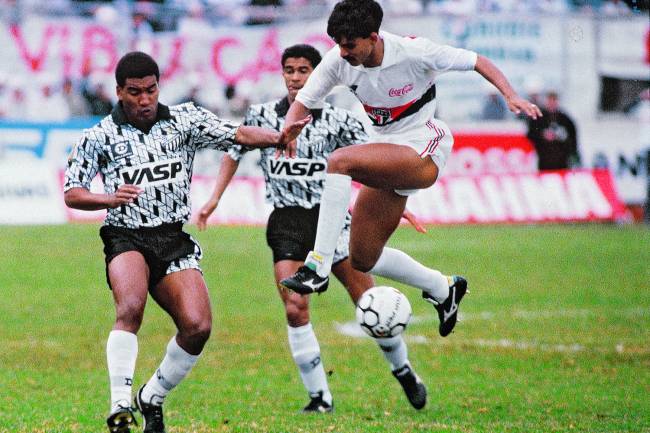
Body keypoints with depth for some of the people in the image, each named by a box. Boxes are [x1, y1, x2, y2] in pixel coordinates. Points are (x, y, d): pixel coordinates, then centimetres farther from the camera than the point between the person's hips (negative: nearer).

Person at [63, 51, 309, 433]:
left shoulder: (185, 120, 7)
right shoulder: (100, 136, 3)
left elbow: (237, 134, -3)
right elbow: (72, 194, 3)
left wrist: (277, 138, -22)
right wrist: (109, 199, -17)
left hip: (174, 240, 3)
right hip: (127, 239, -3)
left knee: (198, 326, -14)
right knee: (131, 308, -32)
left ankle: (153, 398, 11)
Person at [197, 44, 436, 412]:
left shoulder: (339, 120, 0)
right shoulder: (263, 115, 3)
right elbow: (234, 153, 16)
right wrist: (215, 198, 9)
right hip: (287, 222, 0)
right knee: (295, 310, -13)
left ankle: (404, 372, 22)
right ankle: (320, 397, -3)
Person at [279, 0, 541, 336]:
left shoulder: (413, 52, -20)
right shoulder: (338, 61, -8)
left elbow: (476, 62, -10)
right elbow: (302, 102, -4)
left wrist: (511, 96, -25)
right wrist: (288, 132, -27)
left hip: (422, 154, -7)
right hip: (386, 160, 7)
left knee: (339, 161, -32)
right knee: (362, 260, 7)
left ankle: (318, 266, -32)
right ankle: (444, 289, 31)